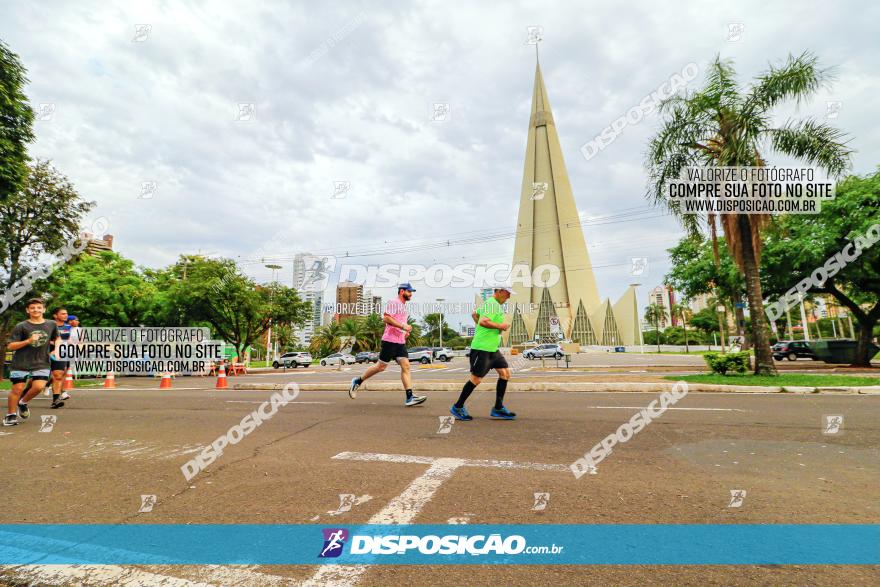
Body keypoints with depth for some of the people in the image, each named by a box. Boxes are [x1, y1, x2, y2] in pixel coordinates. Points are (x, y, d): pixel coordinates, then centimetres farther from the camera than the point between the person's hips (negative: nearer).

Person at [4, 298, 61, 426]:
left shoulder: (51, 325, 5)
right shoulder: (21, 326, -3)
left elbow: (57, 338, 24)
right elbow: (10, 346, -6)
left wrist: (56, 349, 7)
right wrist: (28, 341, -20)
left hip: (41, 363, 1)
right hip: (21, 363, -1)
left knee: (39, 387, -12)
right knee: (17, 388, 2)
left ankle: (23, 403, 18)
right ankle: (10, 415, 20)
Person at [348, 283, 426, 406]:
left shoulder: (403, 306, 21)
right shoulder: (393, 303, -7)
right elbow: (386, 318, -19)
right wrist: (403, 326, -20)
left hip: (401, 342, 8)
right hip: (390, 340, -8)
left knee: (406, 366, -4)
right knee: (381, 366, -1)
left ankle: (410, 397, -8)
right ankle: (357, 381, 18)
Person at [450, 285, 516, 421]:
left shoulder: (493, 304, 17)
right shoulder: (492, 303, -15)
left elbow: (474, 314, 27)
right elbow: (483, 322, -28)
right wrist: (500, 326, -17)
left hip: (492, 348, 10)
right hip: (481, 348, -10)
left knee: (505, 373, 6)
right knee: (476, 379, -4)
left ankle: (498, 408, 13)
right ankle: (457, 407, 11)